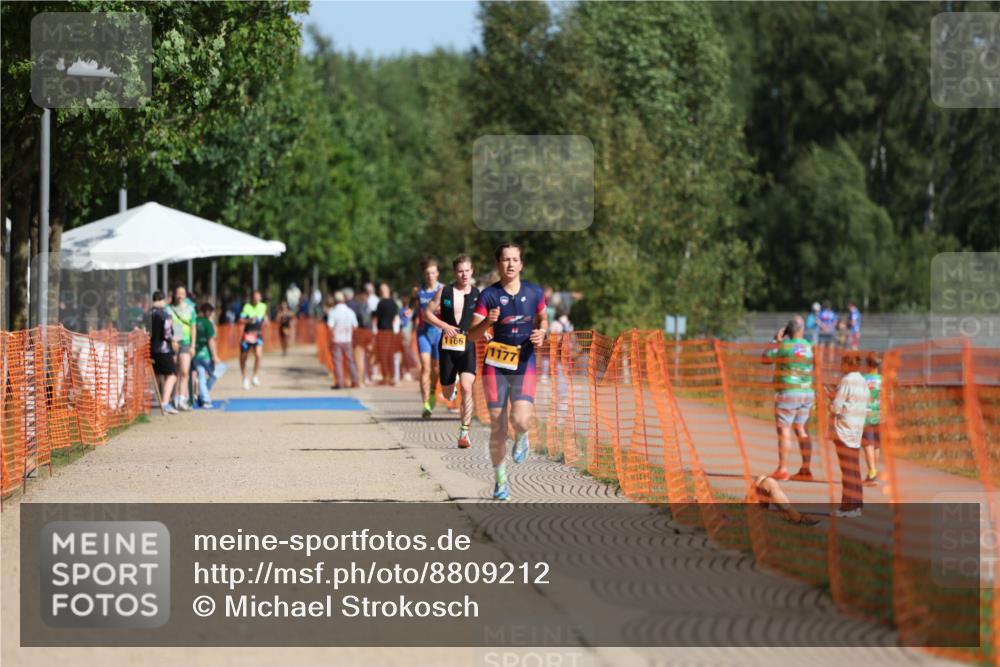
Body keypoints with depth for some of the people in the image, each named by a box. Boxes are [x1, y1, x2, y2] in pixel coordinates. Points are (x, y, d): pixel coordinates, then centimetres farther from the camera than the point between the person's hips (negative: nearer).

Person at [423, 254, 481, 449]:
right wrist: (444, 325, -11)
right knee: (447, 392, 10)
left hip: (468, 347, -1)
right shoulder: (445, 292, -1)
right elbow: (427, 313, 4)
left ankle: (464, 432, -15)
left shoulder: (477, 294, 0)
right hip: (447, 346, 1)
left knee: (466, 387, -20)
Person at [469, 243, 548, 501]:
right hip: (495, 366, -1)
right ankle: (500, 480, 17)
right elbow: (472, 333, -8)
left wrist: (542, 333, -3)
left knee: (521, 421, -19)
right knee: (497, 427, -1)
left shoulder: (534, 292, 2)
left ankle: (521, 439, 20)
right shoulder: (489, 295, -4)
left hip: (525, 366, 1)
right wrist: (487, 322, -28)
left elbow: (543, 319, 19)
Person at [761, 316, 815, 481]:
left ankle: (782, 469, -6)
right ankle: (806, 469, 11)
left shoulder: (784, 346, -11)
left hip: (787, 392, -6)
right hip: (807, 393, 6)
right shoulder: (808, 346, 4)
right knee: (802, 430, 12)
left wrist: (776, 339, 9)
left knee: (784, 430, -3)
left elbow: (765, 359, 1)